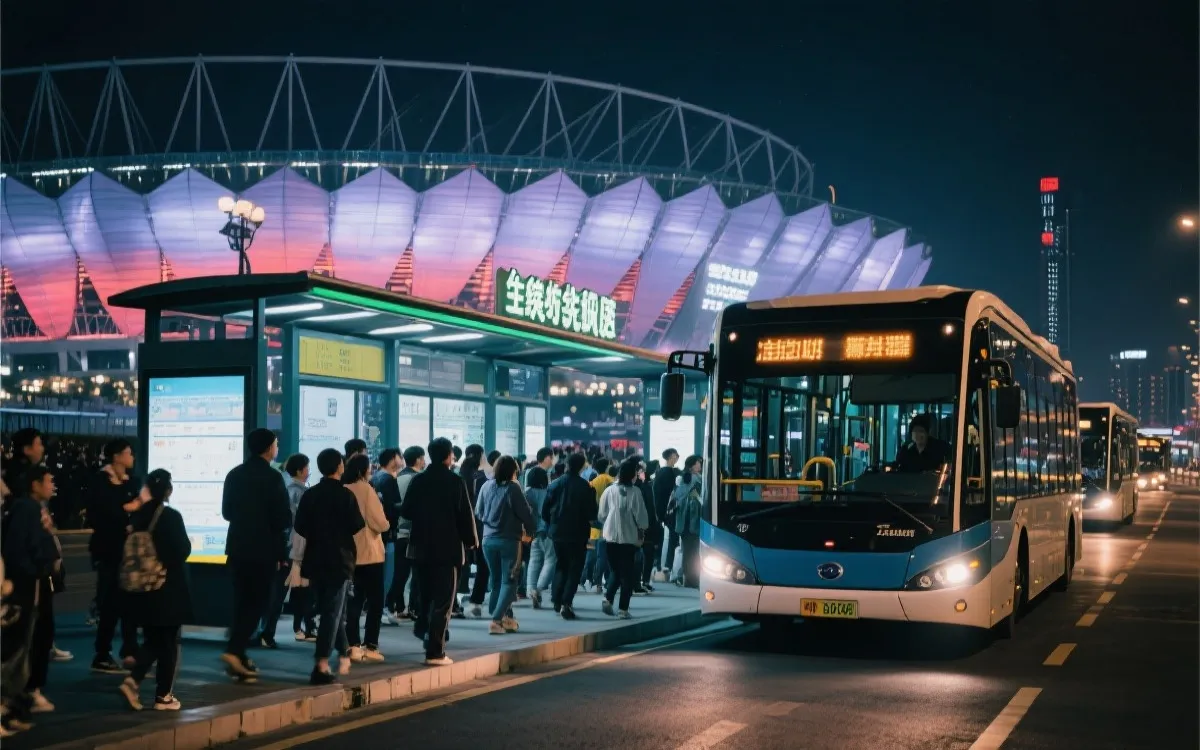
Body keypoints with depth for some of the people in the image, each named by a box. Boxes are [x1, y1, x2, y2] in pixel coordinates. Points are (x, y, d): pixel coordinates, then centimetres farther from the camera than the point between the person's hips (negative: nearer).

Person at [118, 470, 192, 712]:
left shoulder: (137, 516, 1)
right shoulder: (172, 516, -15)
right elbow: (183, 550, -12)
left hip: (143, 588, 5)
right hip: (169, 588, -5)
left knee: (153, 640, 17)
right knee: (169, 643, 6)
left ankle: (132, 681, -1)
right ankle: (164, 696, 9)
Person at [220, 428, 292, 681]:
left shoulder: (234, 474, 7)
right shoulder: (273, 477, -13)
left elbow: (226, 512, 13)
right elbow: (285, 518, -15)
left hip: (237, 546, 6)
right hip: (263, 548, -6)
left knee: (242, 601, 14)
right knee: (257, 601, 0)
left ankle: (239, 656, 16)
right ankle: (234, 650, -13)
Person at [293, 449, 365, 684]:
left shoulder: (309, 494, 3)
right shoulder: (345, 495, -9)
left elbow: (300, 526, 2)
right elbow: (357, 525, -10)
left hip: (315, 559, 5)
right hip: (338, 559, -5)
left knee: (328, 609, 18)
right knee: (332, 612, -4)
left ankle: (344, 654, 31)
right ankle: (321, 666, -11)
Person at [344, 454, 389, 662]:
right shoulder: (366, 489, -13)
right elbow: (381, 524, -15)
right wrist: (383, 521, 5)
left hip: (350, 552, 5)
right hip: (369, 553, -5)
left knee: (355, 599, 11)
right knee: (375, 601, 5)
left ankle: (353, 646, 6)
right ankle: (370, 646, 3)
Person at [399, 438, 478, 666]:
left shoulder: (418, 480, 1)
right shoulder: (455, 481, -10)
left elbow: (405, 512, 5)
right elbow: (465, 514, -11)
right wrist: (471, 540, 4)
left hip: (422, 546, 5)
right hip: (447, 547, -4)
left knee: (426, 595, 24)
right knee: (442, 600, -2)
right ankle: (435, 652, -4)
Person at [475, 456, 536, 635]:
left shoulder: (486, 486, 0)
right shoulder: (513, 488, -14)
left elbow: (478, 513, 7)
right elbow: (525, 513, -10)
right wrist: (532, 527, 9)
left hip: (488, 539, 5)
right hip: (509, 540, -5)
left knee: (496, 581, 16)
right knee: (509, 581, 1)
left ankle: (505, 617, 20)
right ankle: (496, 620, -12)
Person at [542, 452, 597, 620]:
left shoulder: (554, 484, -1)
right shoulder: (586, 487, -12)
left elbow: (545, 511, 1)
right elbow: (592, 514, -9)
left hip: (557, 532, 4)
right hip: (578, 534, -4)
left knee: (561, 565, 20)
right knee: (575, 568, 2)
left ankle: (557, 600, 20)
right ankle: (566, 602, -12)